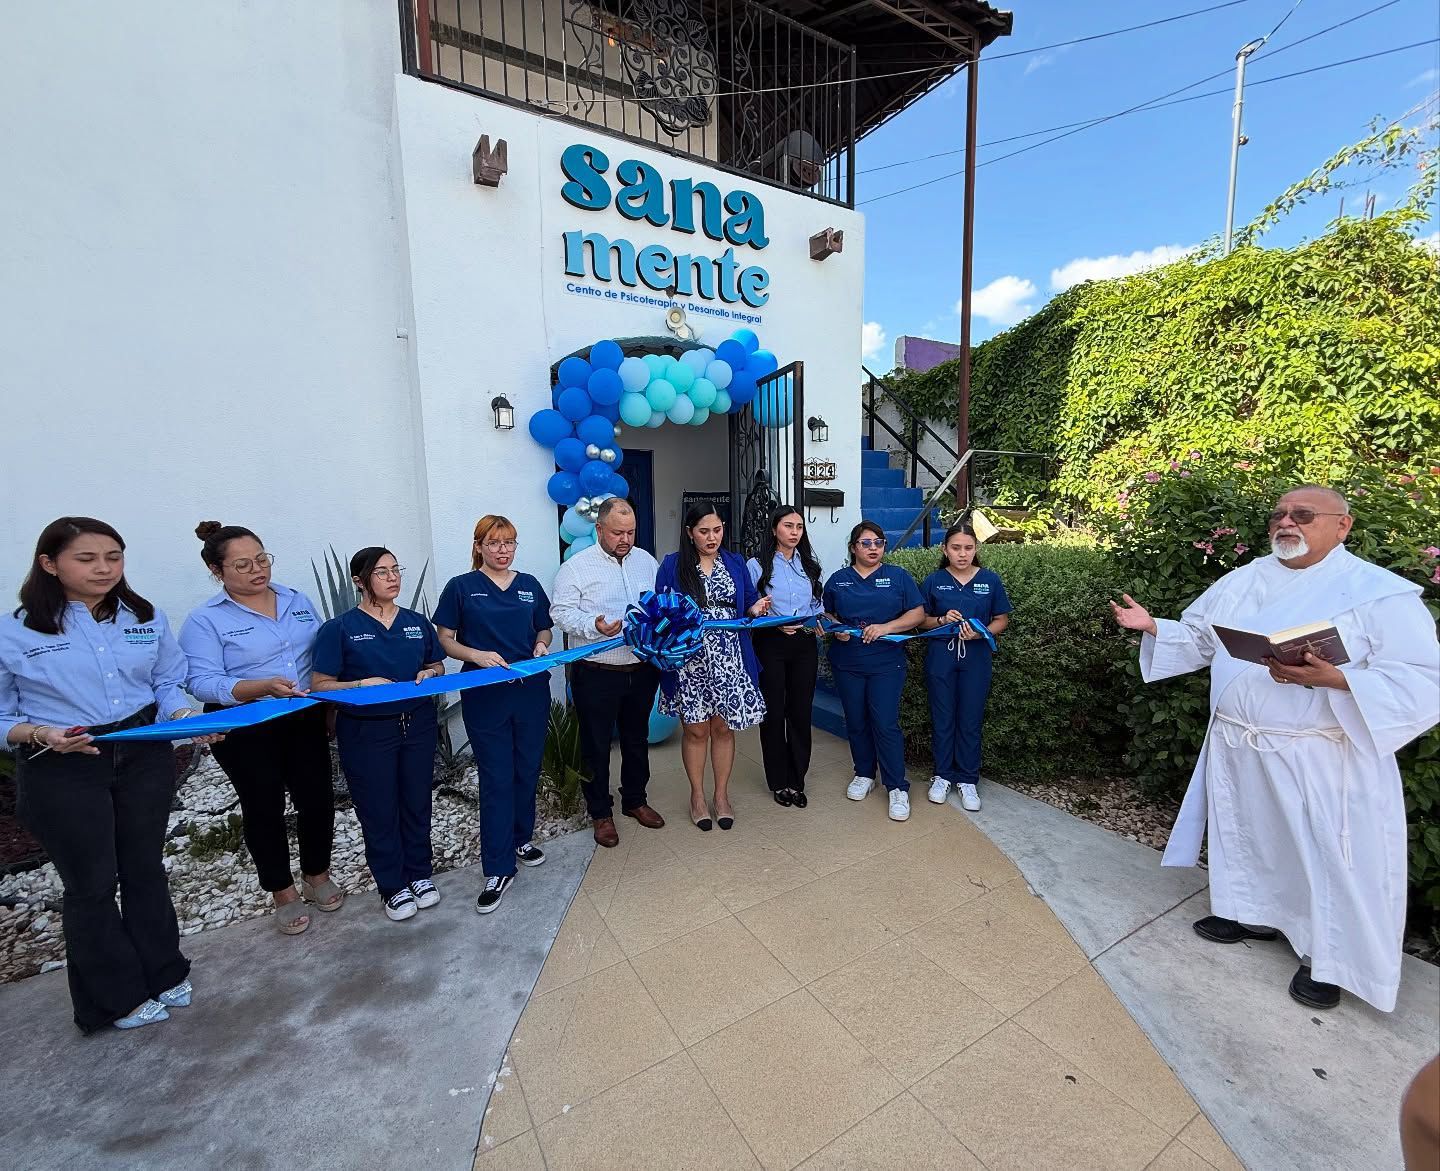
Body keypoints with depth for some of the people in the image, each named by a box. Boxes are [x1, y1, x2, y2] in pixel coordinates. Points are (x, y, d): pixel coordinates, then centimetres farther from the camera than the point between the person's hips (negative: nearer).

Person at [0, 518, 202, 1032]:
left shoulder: (147, 619, 0)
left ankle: (163, 972, 37)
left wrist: (186, 719, -14)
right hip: (62, 772, -2)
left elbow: (168, 685, 4)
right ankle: (118, 997, 33)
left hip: (144, 757, 3)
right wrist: (42, 734, -23)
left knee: (146, 869, 17)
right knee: (93, 884, 11)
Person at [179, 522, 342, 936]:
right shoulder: (205, 620, -9)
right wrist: (264, 688, -32)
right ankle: (282, 891, 31)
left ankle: (317, 875, 34)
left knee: (318, 798, 10)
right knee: (264, 809, 11)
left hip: (305, 722, 4)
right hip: (245, 733, -3)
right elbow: (201, 682, -17)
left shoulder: (297, 600, 4)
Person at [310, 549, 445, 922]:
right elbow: (319, 685, -8)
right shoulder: (339, 628, -6)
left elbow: (437, 666, 15)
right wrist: (361, 685, -23)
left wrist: (430, 674, -7)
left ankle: (420, 874, 34)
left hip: (418, 724, 3)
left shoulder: (418, 622, 5)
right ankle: (393, 886, 28)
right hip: (366, 732, -3)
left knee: (416, 802, 14)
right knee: (379, 810, 9)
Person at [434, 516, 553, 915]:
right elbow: (445, 640, 0)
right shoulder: (461, 587, -1)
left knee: (527, 770, 14)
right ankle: (498, 870, 12)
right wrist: (478, 655, -18)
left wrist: (542, 646, -6)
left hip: (532, 691, 3)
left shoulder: (529, 585, 7)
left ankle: (521, 839, 36)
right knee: (496, 778, 0)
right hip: (484, 695, -3)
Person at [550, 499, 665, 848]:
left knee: (637, 739, 19)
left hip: (642, 670, 5)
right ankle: (601, 813, 28)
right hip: (596, 674, -4)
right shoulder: (577, 566, -8)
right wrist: (594, 626, -26)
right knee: (596, 745, 9)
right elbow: (561, 612, -10)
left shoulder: (646, 560, 7)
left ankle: (635, 800, 39)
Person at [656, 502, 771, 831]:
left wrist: (755, 609, -10)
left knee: (724, 727, 10)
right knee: (696, 729, 8)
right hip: (690, 662, -2)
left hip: (729, 661, 3)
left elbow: (748, 603, 12)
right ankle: (697, 796, 28)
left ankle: (722, 795, 28)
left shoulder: (735, 563, 8)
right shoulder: (672, 566, -2)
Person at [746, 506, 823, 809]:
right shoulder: (757, 565, -3)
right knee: (774, 713, 5)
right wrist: (775, 623, -22)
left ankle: (796, 781, 23)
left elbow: (816, 605, 16)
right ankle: (778, 782, 22)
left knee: (801, 712, 8)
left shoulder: (809, 565, 12)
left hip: (805, 645, 4)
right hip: (771, 645, -4)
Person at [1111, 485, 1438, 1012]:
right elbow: (1198, 639, 13)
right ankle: (1252, 912, 41)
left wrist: (1334, 679, -31)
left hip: (1321, 759, -5)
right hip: (1237, 746, 5)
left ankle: (1327, 957, 28)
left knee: (1328, 854, 7)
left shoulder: (1382, 593, -10)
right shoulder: (1241, 580, 5)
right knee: (1244, 833, 20)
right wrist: (1152, 627, -3)